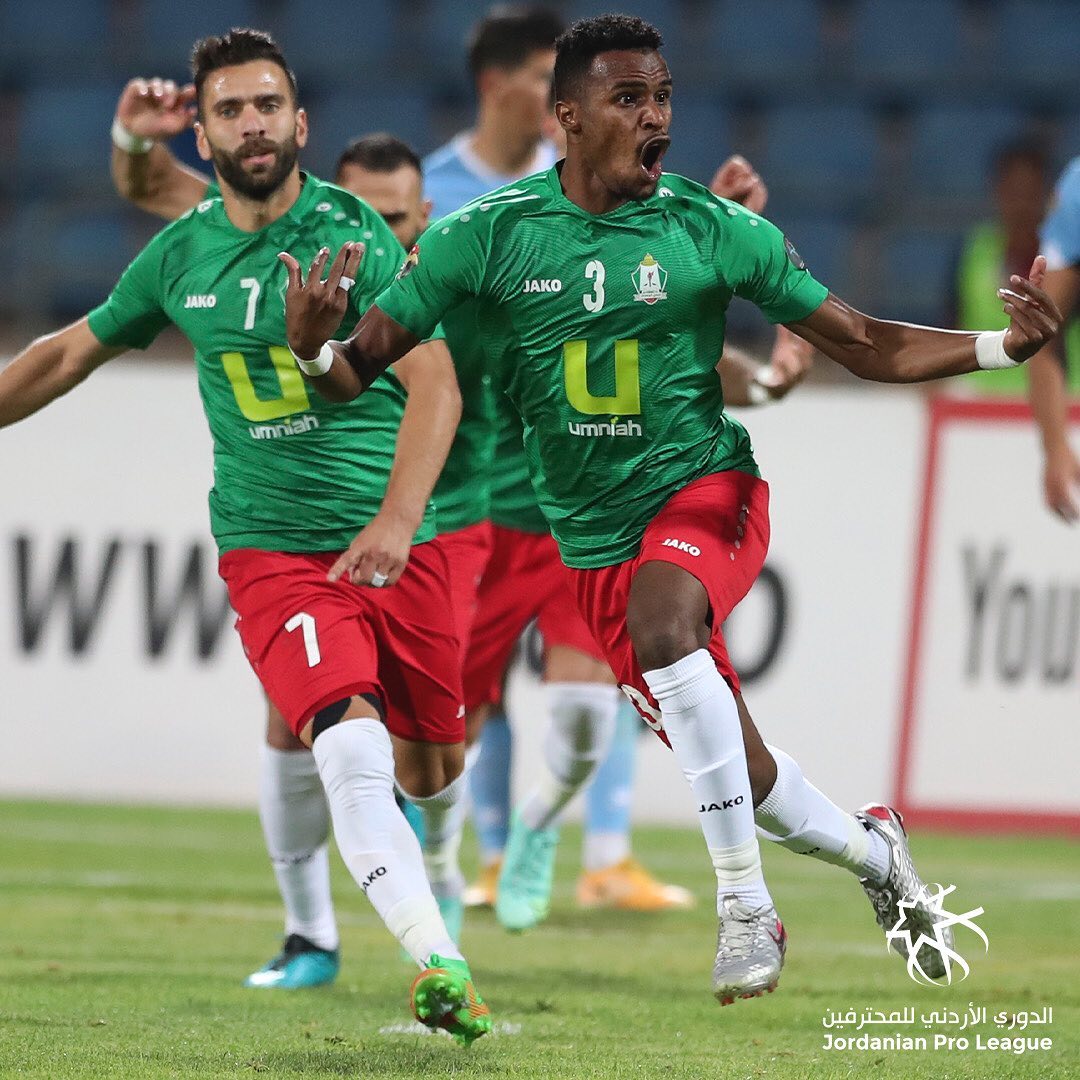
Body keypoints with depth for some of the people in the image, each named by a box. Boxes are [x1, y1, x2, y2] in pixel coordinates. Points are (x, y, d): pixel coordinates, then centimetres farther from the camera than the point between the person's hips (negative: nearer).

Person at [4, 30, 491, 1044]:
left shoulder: (351, 231, -5)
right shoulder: (181, 253, 5)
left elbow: (433, 384, -14)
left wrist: (397, 518, -27)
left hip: (397, 546, 0)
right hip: (270, 551, 0)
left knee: (430, 764, 10)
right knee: (352, 744, -23)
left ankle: (434, 875, 46)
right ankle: (439, 965, -34)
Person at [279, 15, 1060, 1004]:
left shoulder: (717, 231, -6)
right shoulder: (486, 236, -6)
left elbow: (868, 347, -1)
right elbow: (363, 364, -5)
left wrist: (1005, 345, -15)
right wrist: (317, 352, -29)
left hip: (704, 487, -2)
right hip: (593, 540, 2)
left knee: (662, 620, -36)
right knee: (738, 776, 7)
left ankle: (746, 906, -29)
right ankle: (872, 851, 40)